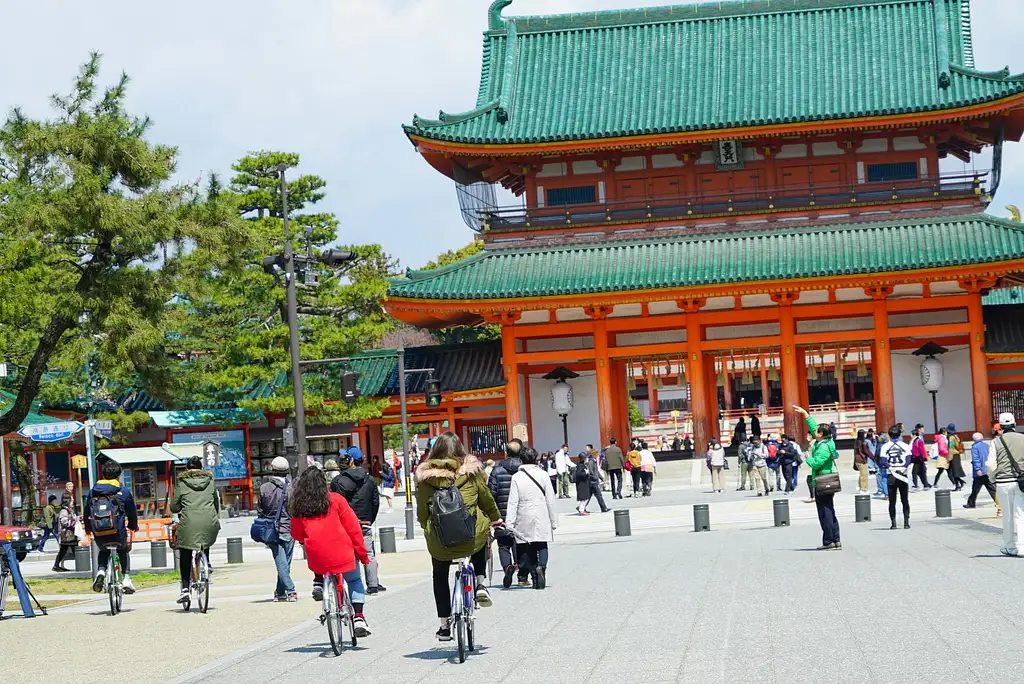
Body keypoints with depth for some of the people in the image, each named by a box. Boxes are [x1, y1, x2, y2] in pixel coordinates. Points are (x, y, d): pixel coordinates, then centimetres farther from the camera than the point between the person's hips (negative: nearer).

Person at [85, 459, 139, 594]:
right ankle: (126, 578, 15)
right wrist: (133, 526, 30)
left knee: (104, 551, 33)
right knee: (124, 551, 29)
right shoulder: (124, 492, 0)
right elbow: (132, 512, 9)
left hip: (99, 535, 2)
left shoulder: (92, 492, 7)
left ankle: (101, 571, 6)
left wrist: (88, 528, 35)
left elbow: (86, 512, 17)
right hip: (118, 534, -2)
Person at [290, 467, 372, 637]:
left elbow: (297, 535, 12)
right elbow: (353, 528, 0)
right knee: (355, 581, 20)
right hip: (342, 554, -2)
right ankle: (358, 617, 4)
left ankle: (318, 583, 14)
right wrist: (362, 553, 7)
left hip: (316, 559, 2)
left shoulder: (297, 507, 6)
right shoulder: (335, 500, 2)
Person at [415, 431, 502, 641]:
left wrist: (427, 529, 23)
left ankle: (444, 625, 24)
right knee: (482, 539, 36)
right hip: (472, 536, 0)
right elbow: (486, 498, 9)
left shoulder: (425, 476, -1)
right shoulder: (471, 470, -2)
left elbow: (422, 512, 4)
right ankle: (481, 584, 20)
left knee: (440, 577, 24)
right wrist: (495, 518, 27)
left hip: (439, 540, 0)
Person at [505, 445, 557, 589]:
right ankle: (541, 566, -21)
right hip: (542, 520, 1)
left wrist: (509, 523, -5)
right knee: (542, 546, 5)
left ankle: (534, 572, -2)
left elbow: (513, 502, -6)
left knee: (526, 548, 9)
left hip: (524, 520, 0)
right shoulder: (543, 475, -1)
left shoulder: (516, 477, -4)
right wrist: (554, 521, 8)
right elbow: (550, 499, 1)